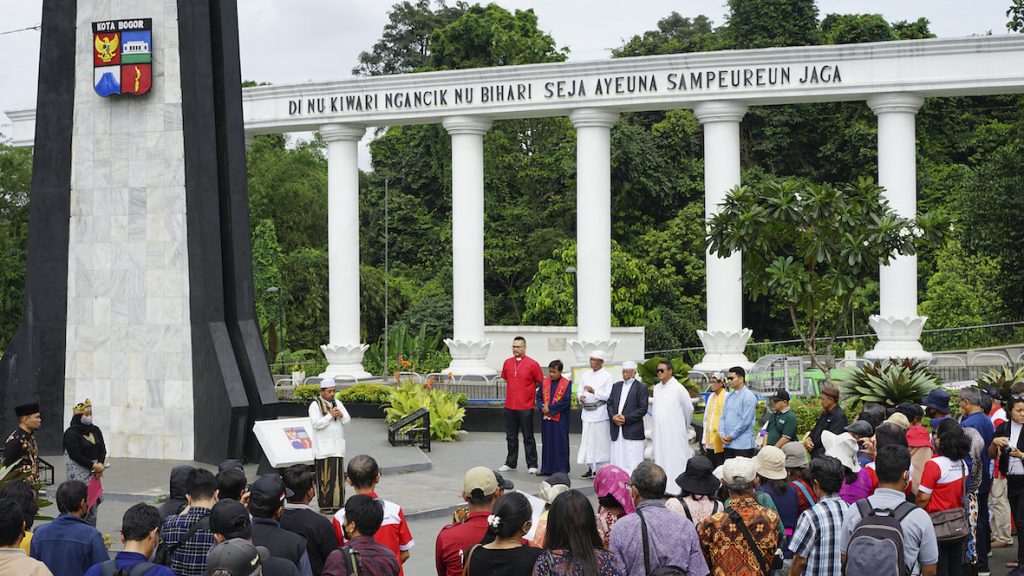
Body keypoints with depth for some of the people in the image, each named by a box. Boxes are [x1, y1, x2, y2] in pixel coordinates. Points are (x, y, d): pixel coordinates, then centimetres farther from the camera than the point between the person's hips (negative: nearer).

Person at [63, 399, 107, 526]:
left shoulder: (95, 430, 13)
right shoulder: (72, 433, -8)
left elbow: (102, 449, 11)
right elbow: (76, 455, -13)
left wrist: (100, 464, -7)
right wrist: (93, 466, -14)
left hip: (94, 471, 7)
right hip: (78, 471, -7)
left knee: (94, 501, 5)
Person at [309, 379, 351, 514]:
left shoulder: (338, 403, 13)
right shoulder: (315, 405, -4)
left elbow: (348, 419, 9)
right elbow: (316, 423, -15)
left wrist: (341, 415, -11)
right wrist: (330, 415, -17)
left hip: (337, 446, 5)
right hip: (323, 447, -5)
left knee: (338, 474, 3)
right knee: (325, 476, -6)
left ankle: (336, 503, 8)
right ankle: (325, 505, -3)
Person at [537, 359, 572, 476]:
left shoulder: (566, 384, -6)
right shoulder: (544, 382, 8)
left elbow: (566, 401, -12)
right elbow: (539, 397, 9)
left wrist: (550, 408, -13)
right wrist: (542, 407, -11)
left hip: (560, 419, -4)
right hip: (546, 418, 4)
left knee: (560, 444, -1)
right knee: (547, 443, 10)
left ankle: (561, 469, 4)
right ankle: (546, 469, 16)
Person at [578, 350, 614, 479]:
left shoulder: (607, 376, -3)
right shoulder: (585, 375, 12)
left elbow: (607, 396, -8)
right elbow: (580, 390, 15)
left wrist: (593, 391, -18)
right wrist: (581, 397, -6)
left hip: (600, 413, -5)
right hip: (587, 412, 5)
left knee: (600, 441, -5)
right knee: (588, 441, 6)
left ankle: (602, 470, -2)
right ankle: (591, 468, 14)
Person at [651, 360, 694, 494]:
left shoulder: (678, 389, -9)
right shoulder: (657, 388, 10)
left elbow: (689, 409, 1)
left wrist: (684, 426, 13)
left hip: (675, 433, -6)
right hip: (659, 433, 6)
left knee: (675, 460, -4)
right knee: (660, 459, 7)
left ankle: (676, 489, -1)